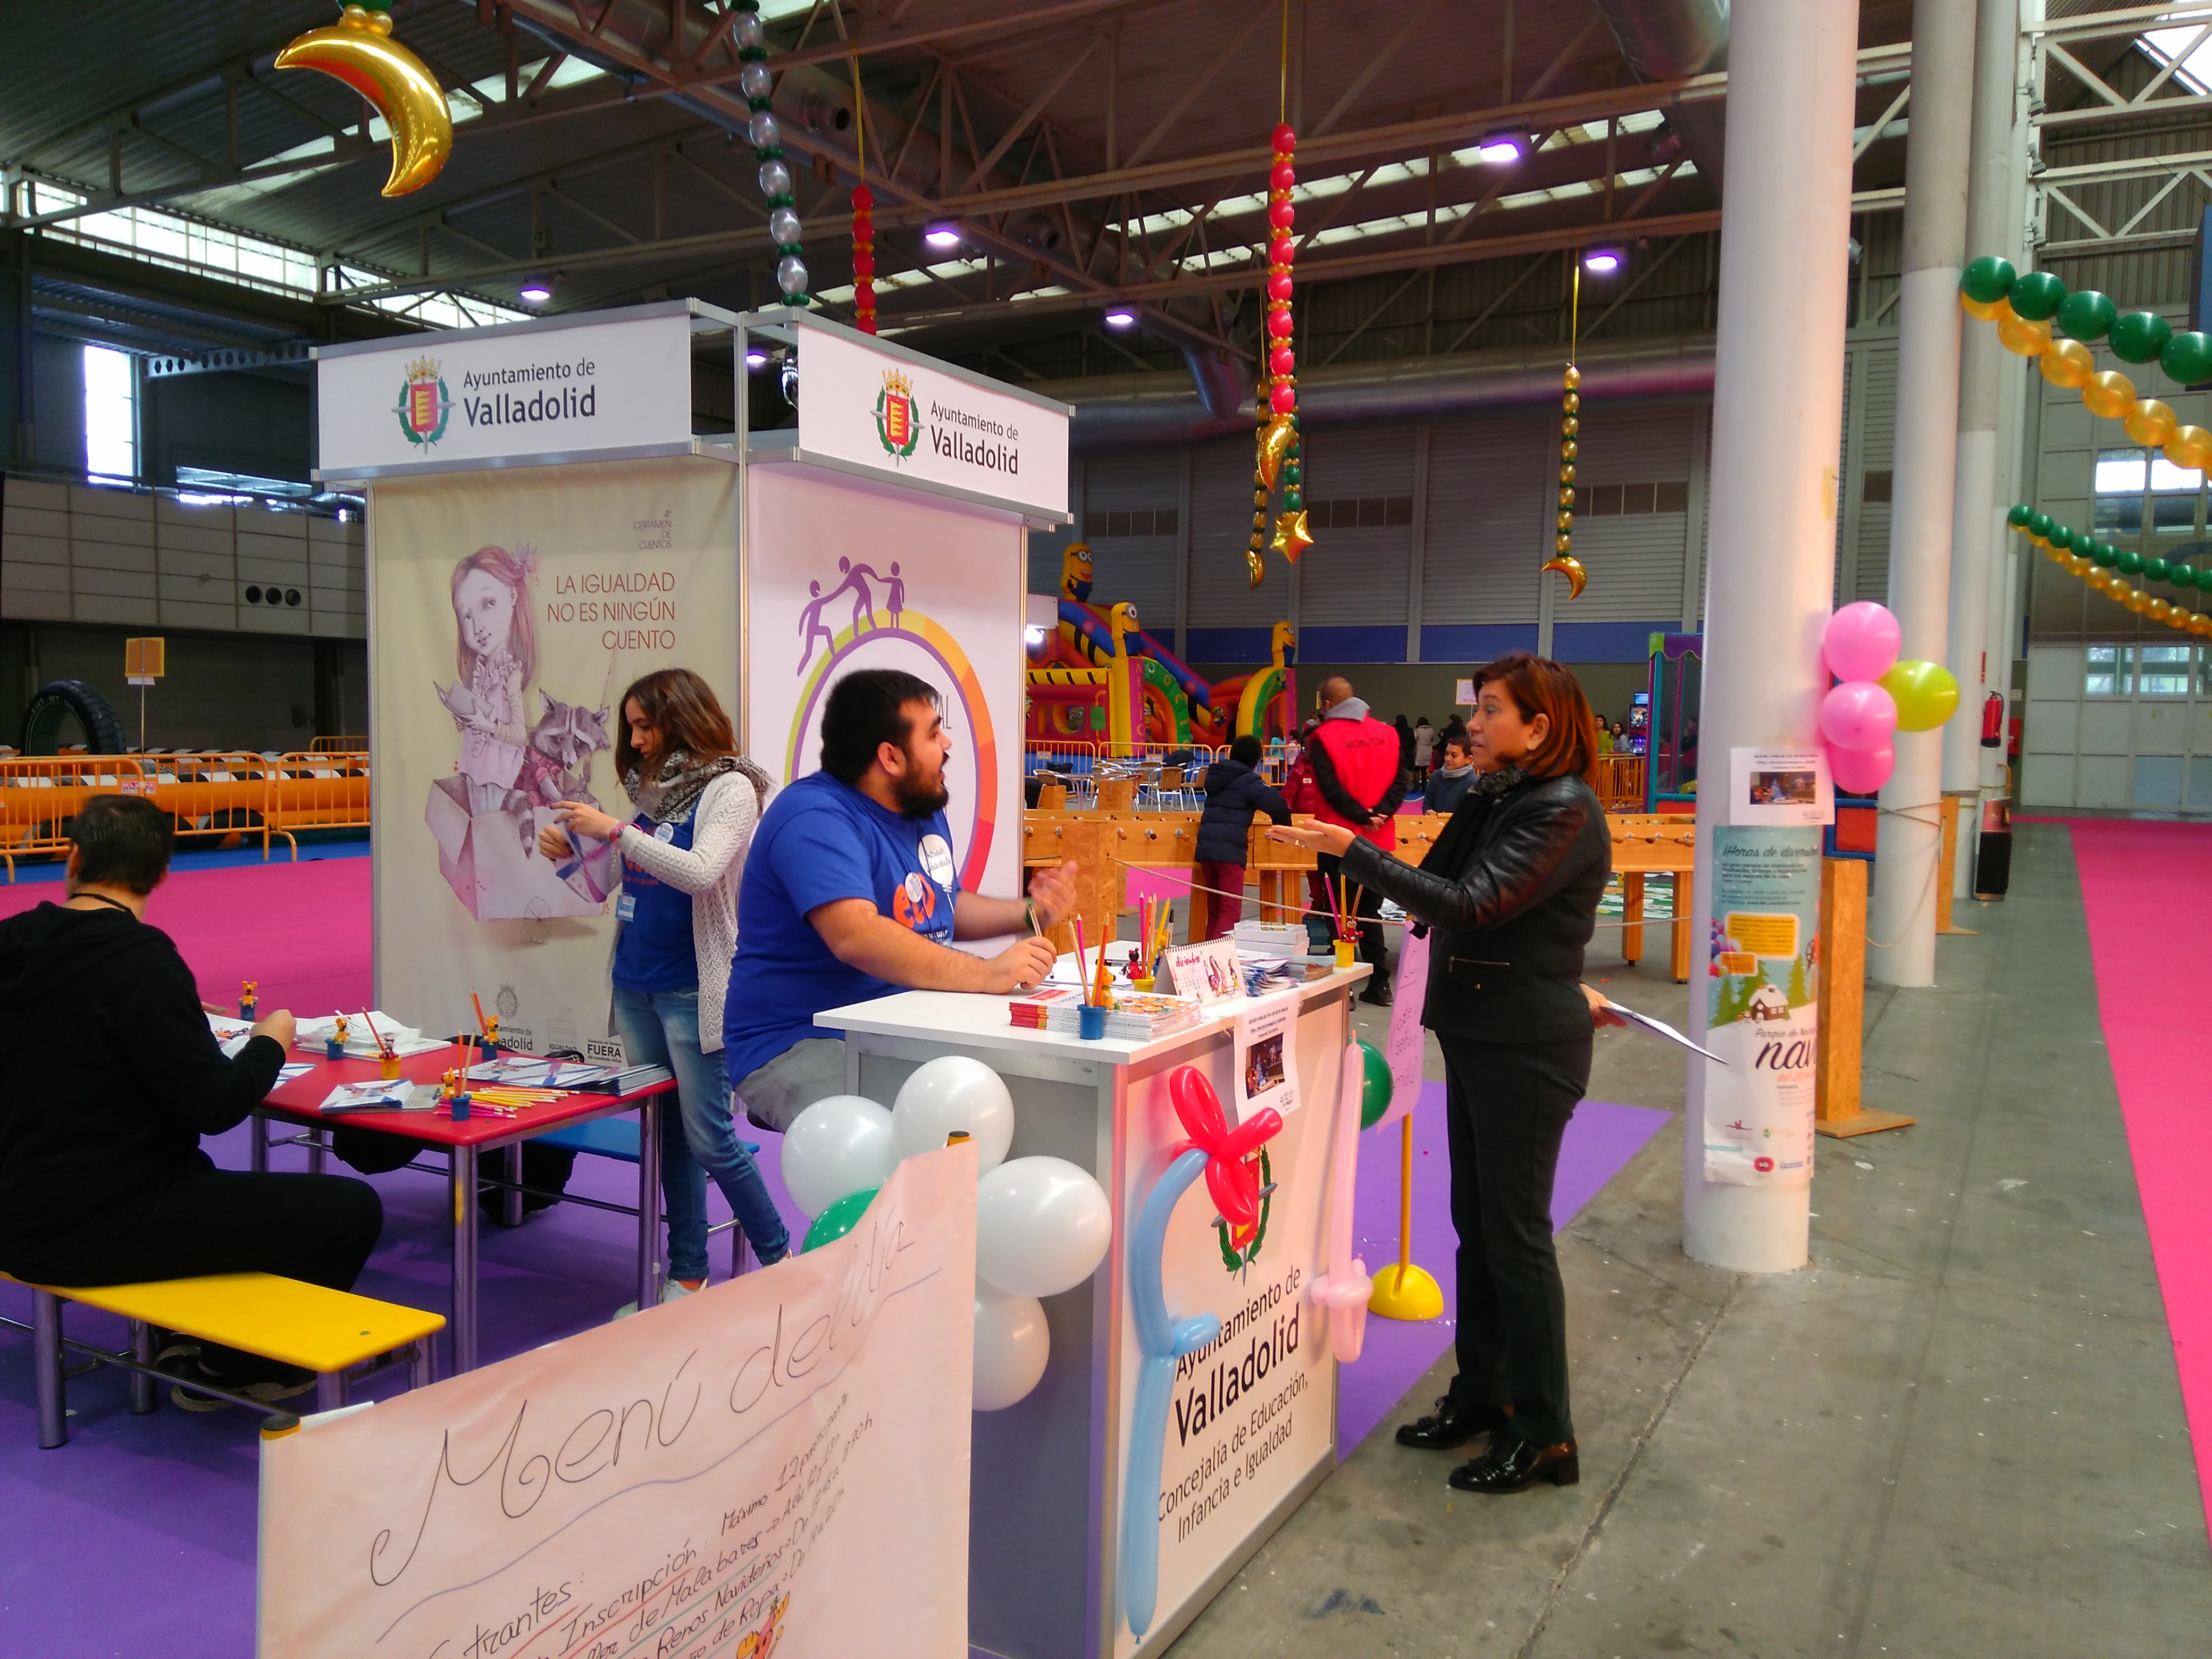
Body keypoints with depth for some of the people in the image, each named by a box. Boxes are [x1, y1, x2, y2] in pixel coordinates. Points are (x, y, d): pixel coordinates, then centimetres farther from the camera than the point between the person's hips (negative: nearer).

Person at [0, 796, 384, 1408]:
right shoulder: (141, 962, -21)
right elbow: (215, 1107, -21)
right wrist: (270, 1042, -3)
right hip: (94, 1231, -9)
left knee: (198, 1173, 37)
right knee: (352, 1209, -9)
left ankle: (180, 1340, 33)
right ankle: (232, 1367, 12)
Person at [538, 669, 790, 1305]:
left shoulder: (730, 788, -10)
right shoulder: (656, 788, 11)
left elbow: (700, 872, -25)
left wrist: (615, 830, -24)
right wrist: (574, 852, 5)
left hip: (691, 990, -7)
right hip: (636, 985, 7)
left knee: (709, 1139, -3)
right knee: (665, 1134, 11)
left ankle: (779, 1260, 13)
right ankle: (687, 1275, 21)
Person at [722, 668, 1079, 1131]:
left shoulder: (925, 811, 14)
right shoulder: (816, 821, -18)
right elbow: (856, 937, -33)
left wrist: (1030, 913, 13)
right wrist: (986, 974, -38)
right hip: (798, 1045, -9)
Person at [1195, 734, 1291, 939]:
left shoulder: (1215, 776, 18)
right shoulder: (1249, 781, -5)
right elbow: (1277, 805, -14)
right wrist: (1283, 827, 4)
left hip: (1206, 846, 7)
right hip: (1229, 849, -7)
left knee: (1214, 910, 16)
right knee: (1230, 912, -8)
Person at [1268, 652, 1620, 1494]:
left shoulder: (1564, 811, -17)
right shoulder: (1495, 799, 12)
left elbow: (1470, 905, -26)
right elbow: (1439, 896, 16)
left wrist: (1352, 848, -26)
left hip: (1527, 1046, -9)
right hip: (1480, 1035, 9)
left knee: (1516, 1232, -1)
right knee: (1476, 1223, 16)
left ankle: (1542, 1433, 12)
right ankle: (1481, 1395, 29)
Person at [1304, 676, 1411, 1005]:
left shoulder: (1324, 737, -9)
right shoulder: (1388, 734, 4)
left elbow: (1331, 787, -17)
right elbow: (1402, 778, -2)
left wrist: (1361, 816, -12)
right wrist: (1381, 813, -9)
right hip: (1379, 839, 4)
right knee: (1370, 911, 15)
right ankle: (1379, 984, 15)